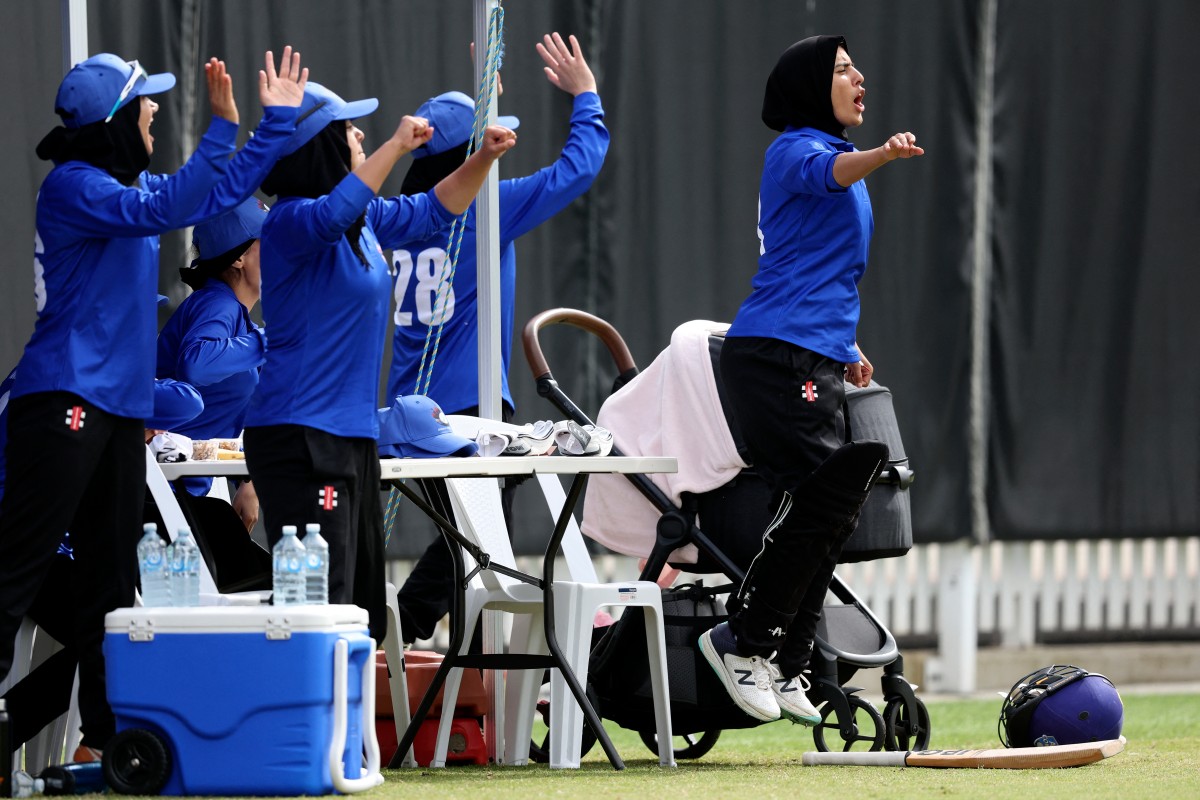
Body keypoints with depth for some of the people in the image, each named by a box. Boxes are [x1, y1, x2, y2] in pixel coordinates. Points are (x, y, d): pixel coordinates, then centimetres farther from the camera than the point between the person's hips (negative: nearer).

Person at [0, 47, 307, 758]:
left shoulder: (127, 183, 16)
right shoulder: (75, 187, -11)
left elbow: (221, 191, 27)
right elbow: (160, 211, -25)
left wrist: (278, 119, 22)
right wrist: (222, 128, -25)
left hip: (121, 407, 10)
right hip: (66, 400, -10)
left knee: (111, 579, 10)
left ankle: (109, 731, 13)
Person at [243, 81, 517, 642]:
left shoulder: (364, 220, 14)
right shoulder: (293, 221, -13)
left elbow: (431, 212, 28)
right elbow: (334, 211, -35)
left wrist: (484, 158, 14)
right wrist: (396, 147, -30)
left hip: (354, 436, 10)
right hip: (300, 441, -10)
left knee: (362, 605, 11)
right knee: (322, 603, -16)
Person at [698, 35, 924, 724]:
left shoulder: (838, 151, 24)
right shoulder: (796, 150, -6)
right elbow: (832, 172, -32)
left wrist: (848, 346, 27)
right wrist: (883, 155, -52)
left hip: (818, 363, 10)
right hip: (777, 356, -10)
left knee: (831, 512, 5)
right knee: (824, 500, -16)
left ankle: (785, 666, 8)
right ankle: (744, 641, -9)